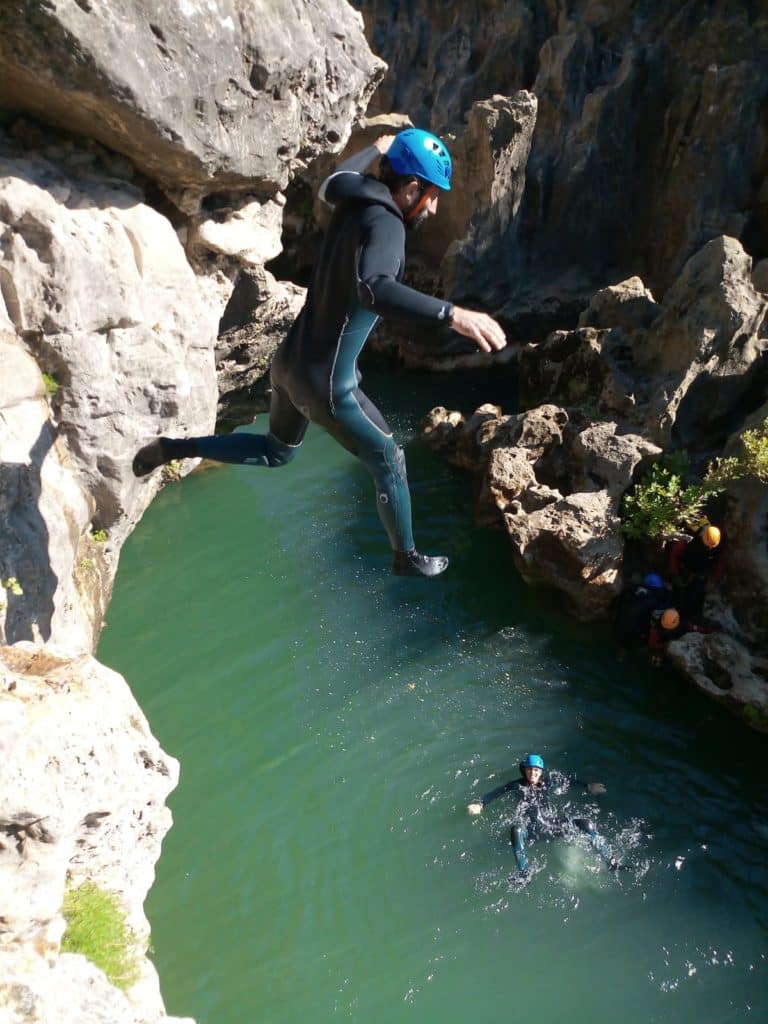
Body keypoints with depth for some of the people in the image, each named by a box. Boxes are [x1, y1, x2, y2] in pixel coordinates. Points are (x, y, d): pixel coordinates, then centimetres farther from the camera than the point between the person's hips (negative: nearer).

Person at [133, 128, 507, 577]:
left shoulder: (355, 199, 3)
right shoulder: (385, 225, -22)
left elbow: (332, 182, 31)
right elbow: (374, 290, -45)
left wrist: (376, 148, 45)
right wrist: (454, 314, -50)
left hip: (291, 360, 8)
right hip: (327, 382, -8)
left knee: (276, 452, 32)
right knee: (390, 463, 13)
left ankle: (171, 448, 28)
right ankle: (406, 557, 32)